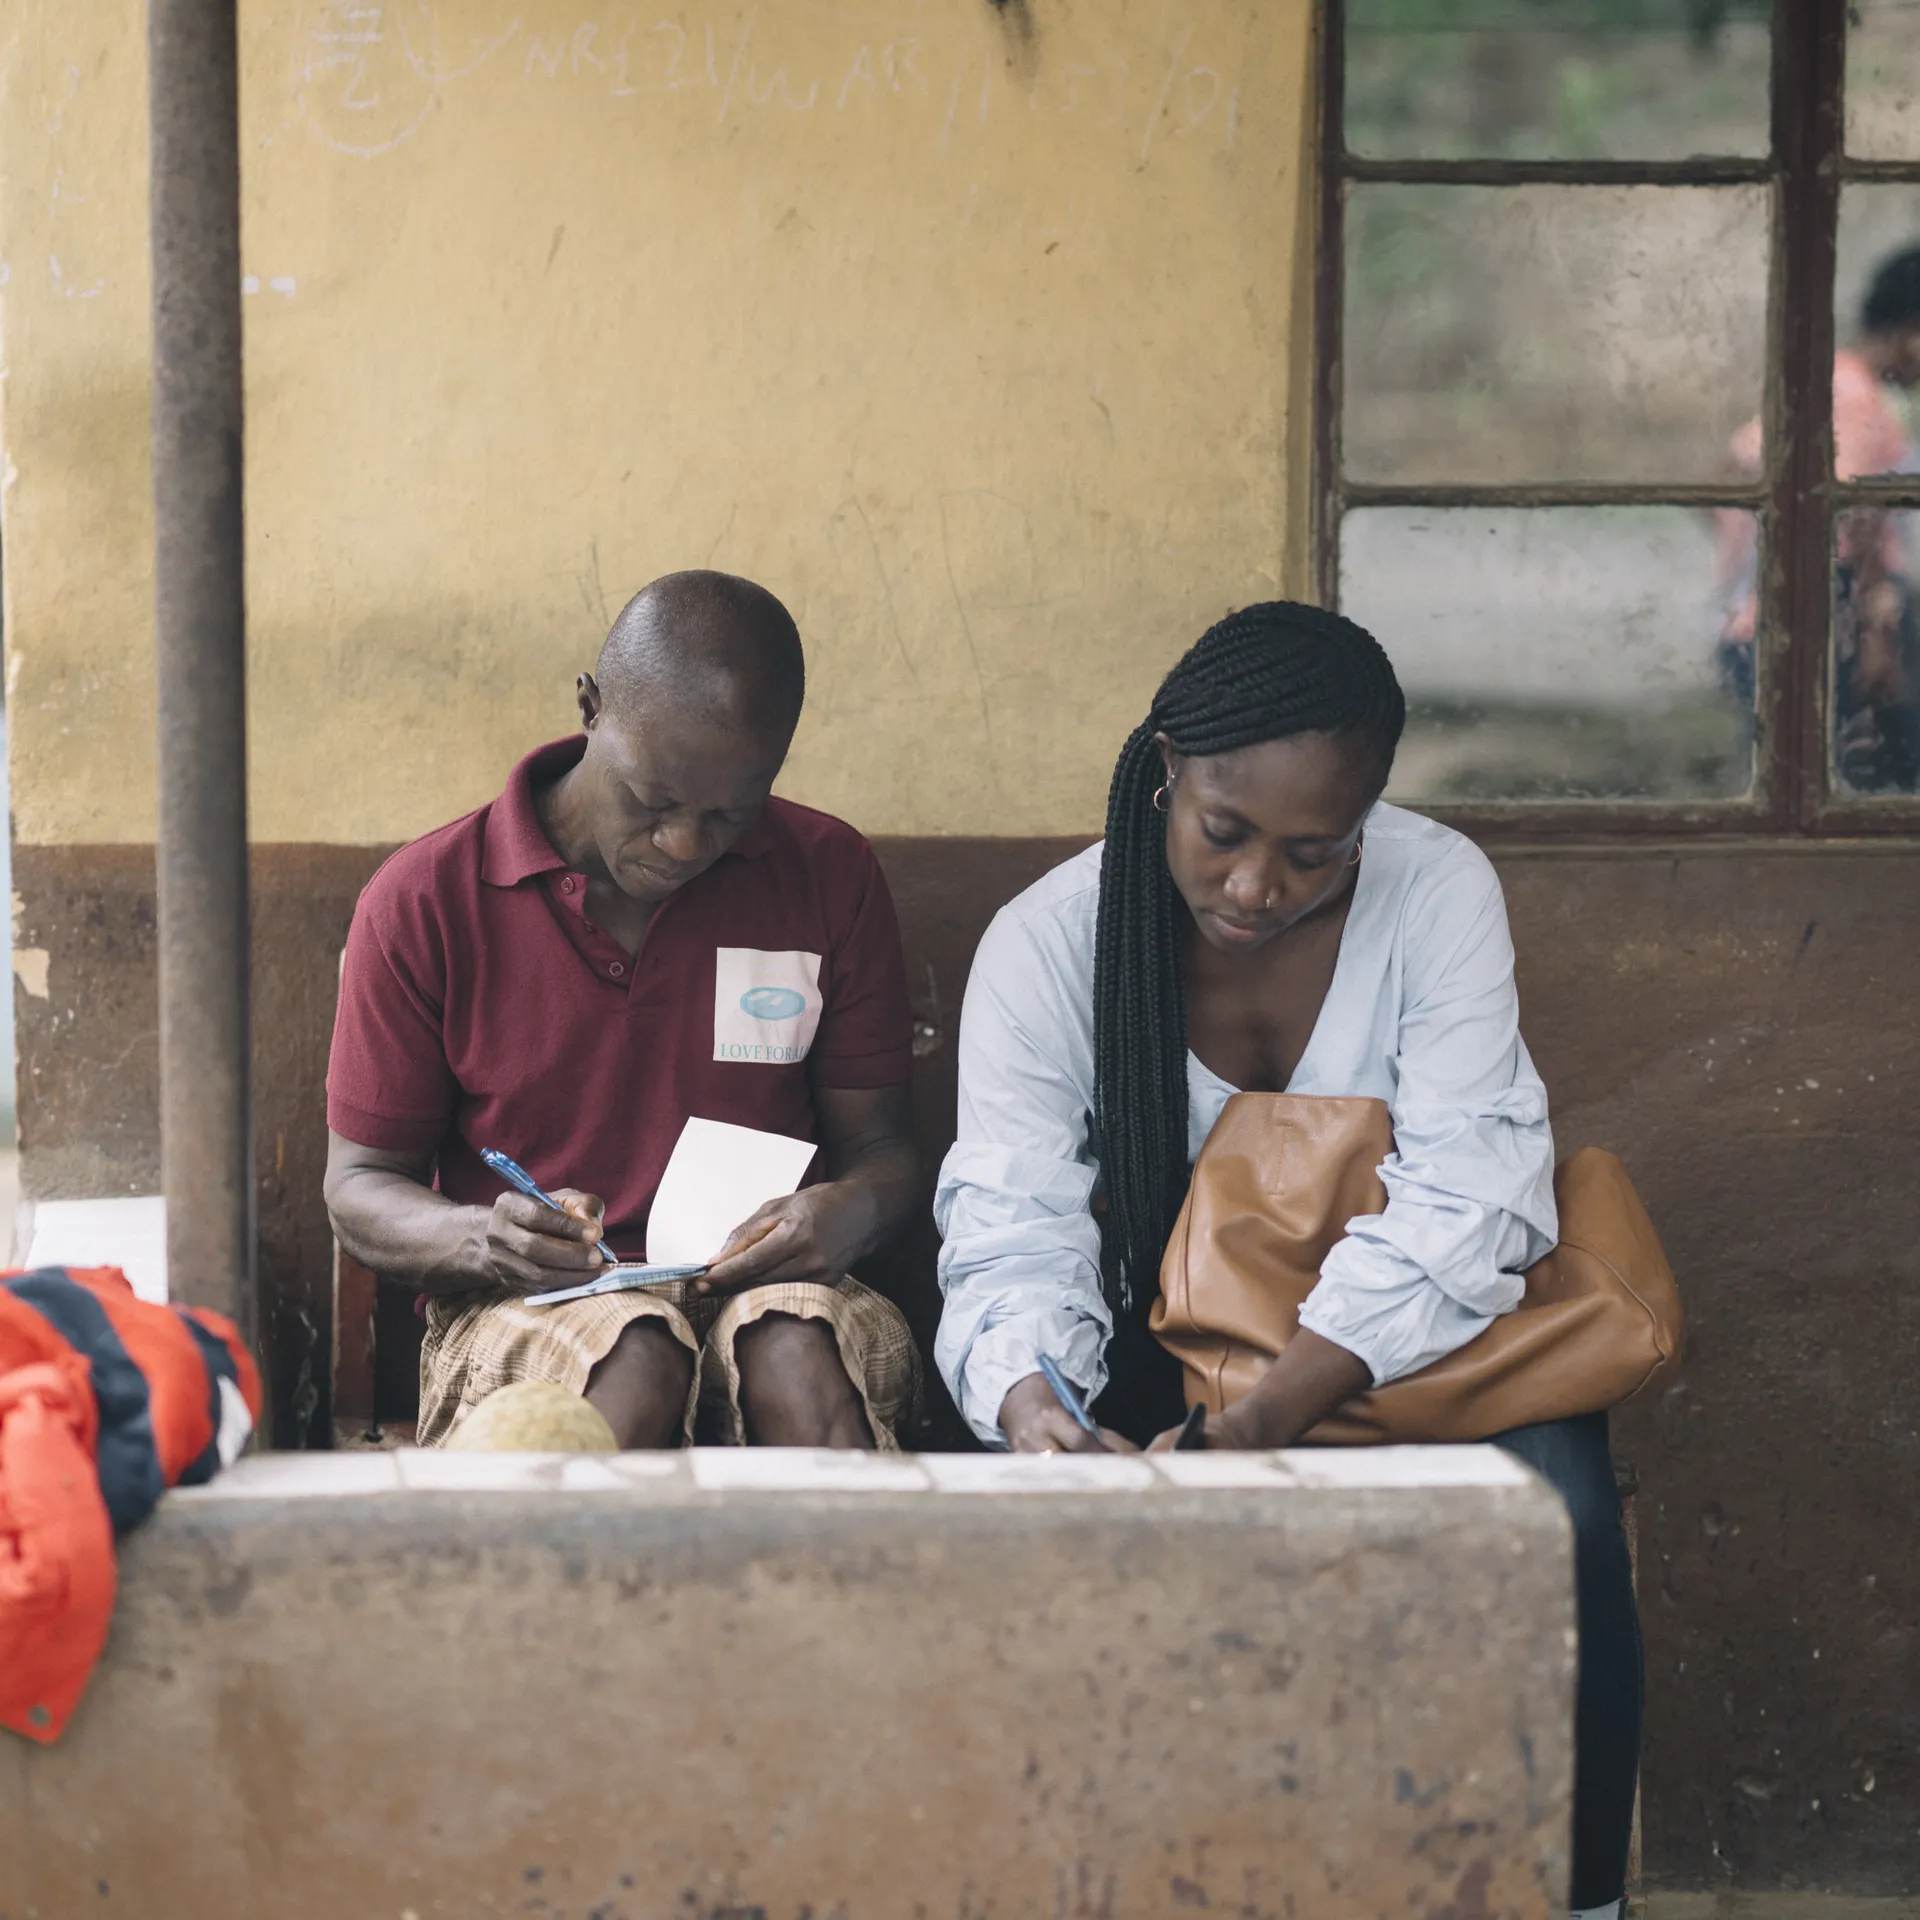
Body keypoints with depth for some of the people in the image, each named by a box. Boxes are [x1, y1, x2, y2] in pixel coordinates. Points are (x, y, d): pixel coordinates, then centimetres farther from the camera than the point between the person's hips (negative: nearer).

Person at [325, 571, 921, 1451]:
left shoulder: (829, 875, 7)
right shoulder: (423, 901, 0)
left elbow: (879, 1143, 11)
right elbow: (360, 1187, 4)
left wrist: (849, 1210, -15)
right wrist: (480, 1239, -20)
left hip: (761, 1289, 1)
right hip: (525, 1310, -1)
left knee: (802, 1353, -35)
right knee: (640, 1361, -37)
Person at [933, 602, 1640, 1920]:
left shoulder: (1438, 895, -13)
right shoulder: (1045, 948, -10)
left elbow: (1462, 1205, -22)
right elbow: (1017, 1240, -17)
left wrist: (1259, 1426, -36)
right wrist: (1027, 1399, -42)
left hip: (1412, 1342, -1)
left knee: (1559, 1514, -31)